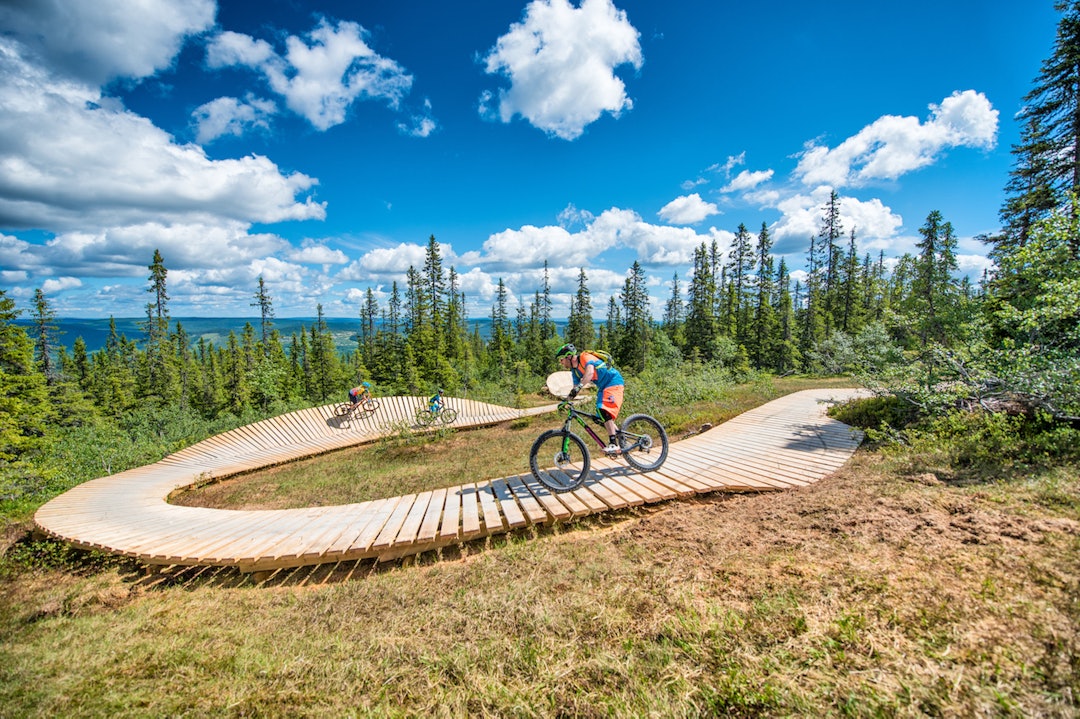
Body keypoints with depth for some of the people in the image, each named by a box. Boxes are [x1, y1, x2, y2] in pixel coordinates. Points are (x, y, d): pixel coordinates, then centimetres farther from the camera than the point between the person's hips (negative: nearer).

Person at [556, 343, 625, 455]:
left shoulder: (585, 357, -19)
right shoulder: (574, 370, 7)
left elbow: (590, 372, -38)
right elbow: (575, 387, 10)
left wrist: (579, 387, -49)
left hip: (614, 382, -10)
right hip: (603, 387, 10)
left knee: (604, 411, -24)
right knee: (601, 416, 8)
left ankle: (613, 444, -22)